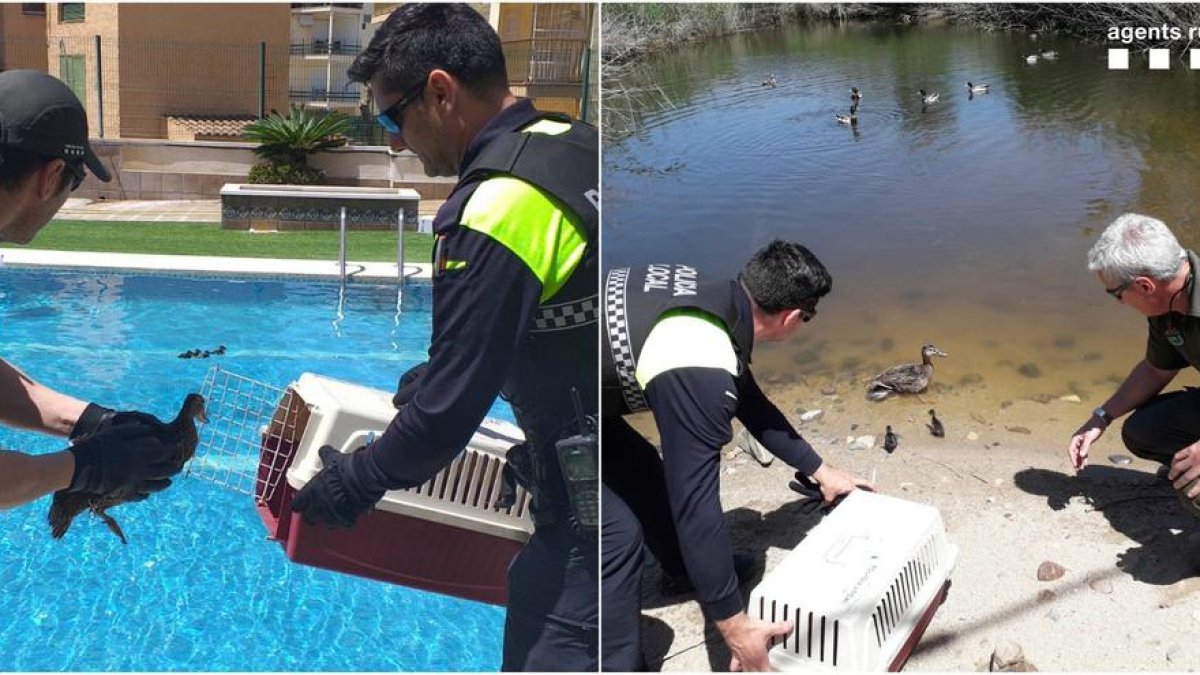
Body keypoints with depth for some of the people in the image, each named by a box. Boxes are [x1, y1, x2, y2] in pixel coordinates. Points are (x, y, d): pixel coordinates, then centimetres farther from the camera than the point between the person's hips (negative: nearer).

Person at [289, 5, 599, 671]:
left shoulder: (494, 210, -21)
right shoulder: (577, 144, 6)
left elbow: (449, 411, -16)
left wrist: (356, 482, 0)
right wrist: (437, 373, 22)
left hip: (589, 506, -9)